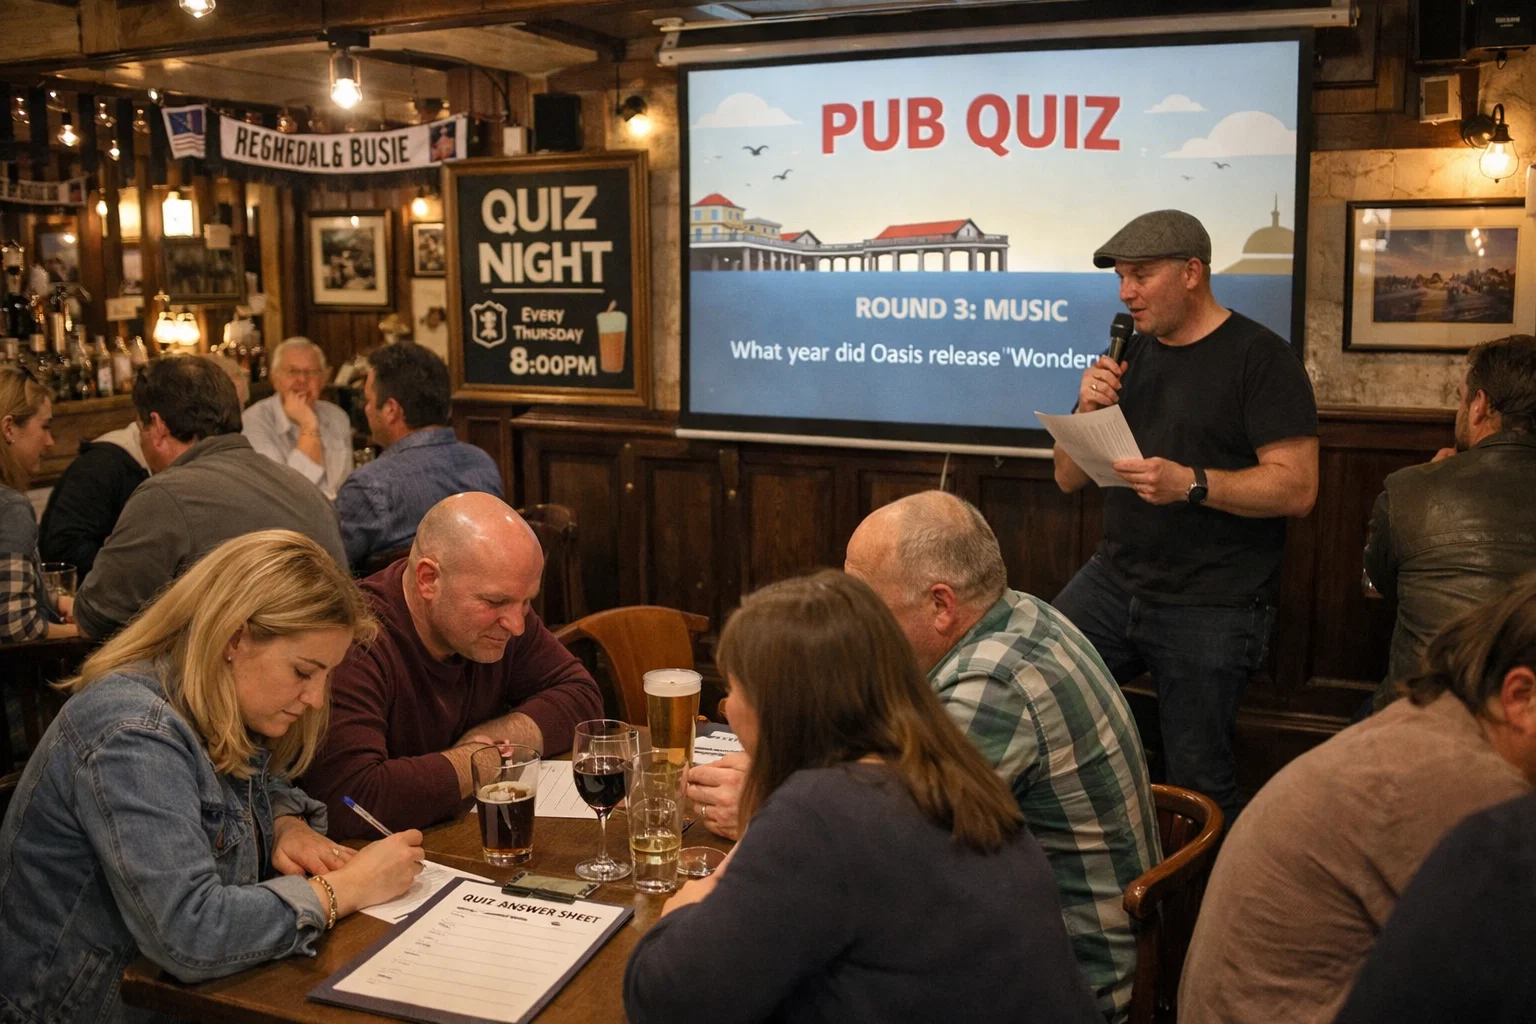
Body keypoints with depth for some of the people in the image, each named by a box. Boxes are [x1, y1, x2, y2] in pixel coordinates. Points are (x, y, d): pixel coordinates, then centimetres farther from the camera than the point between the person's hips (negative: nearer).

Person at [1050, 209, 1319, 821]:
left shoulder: (1258, 357, -7)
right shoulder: (1130, 355, 13)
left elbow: (1297, 487, -15)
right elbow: (1068, 479, 13)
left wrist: (1191, 484, -26)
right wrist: (1088, 411, -5)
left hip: (1212, 609, -6)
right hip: (1112, 582, 6)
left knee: (1196, 785, 1)